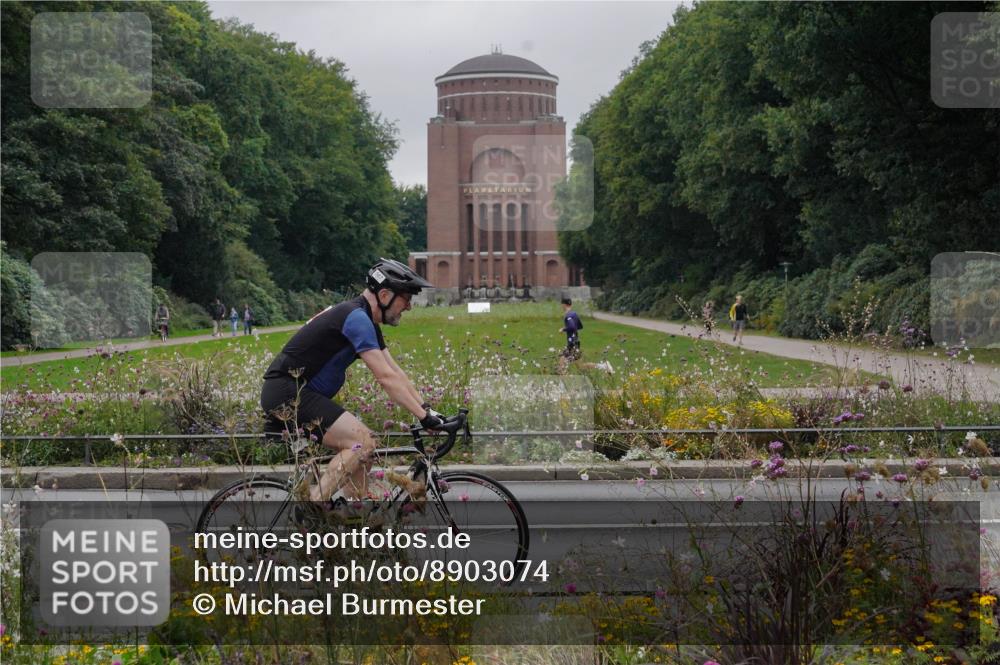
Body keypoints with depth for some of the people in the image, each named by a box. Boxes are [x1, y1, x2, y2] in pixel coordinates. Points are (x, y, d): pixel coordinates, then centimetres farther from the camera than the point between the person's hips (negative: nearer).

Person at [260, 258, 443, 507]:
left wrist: (427, 410, 9)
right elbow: (386, 378, -20)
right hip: (287, 392, -11)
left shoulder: (368, 323, 15)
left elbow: (396, 373, 16)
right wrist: (424, 417, -18)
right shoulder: (357, 318, -17)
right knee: (362, 441, -19)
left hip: (297, 393, 11)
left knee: (363, 449, 10)